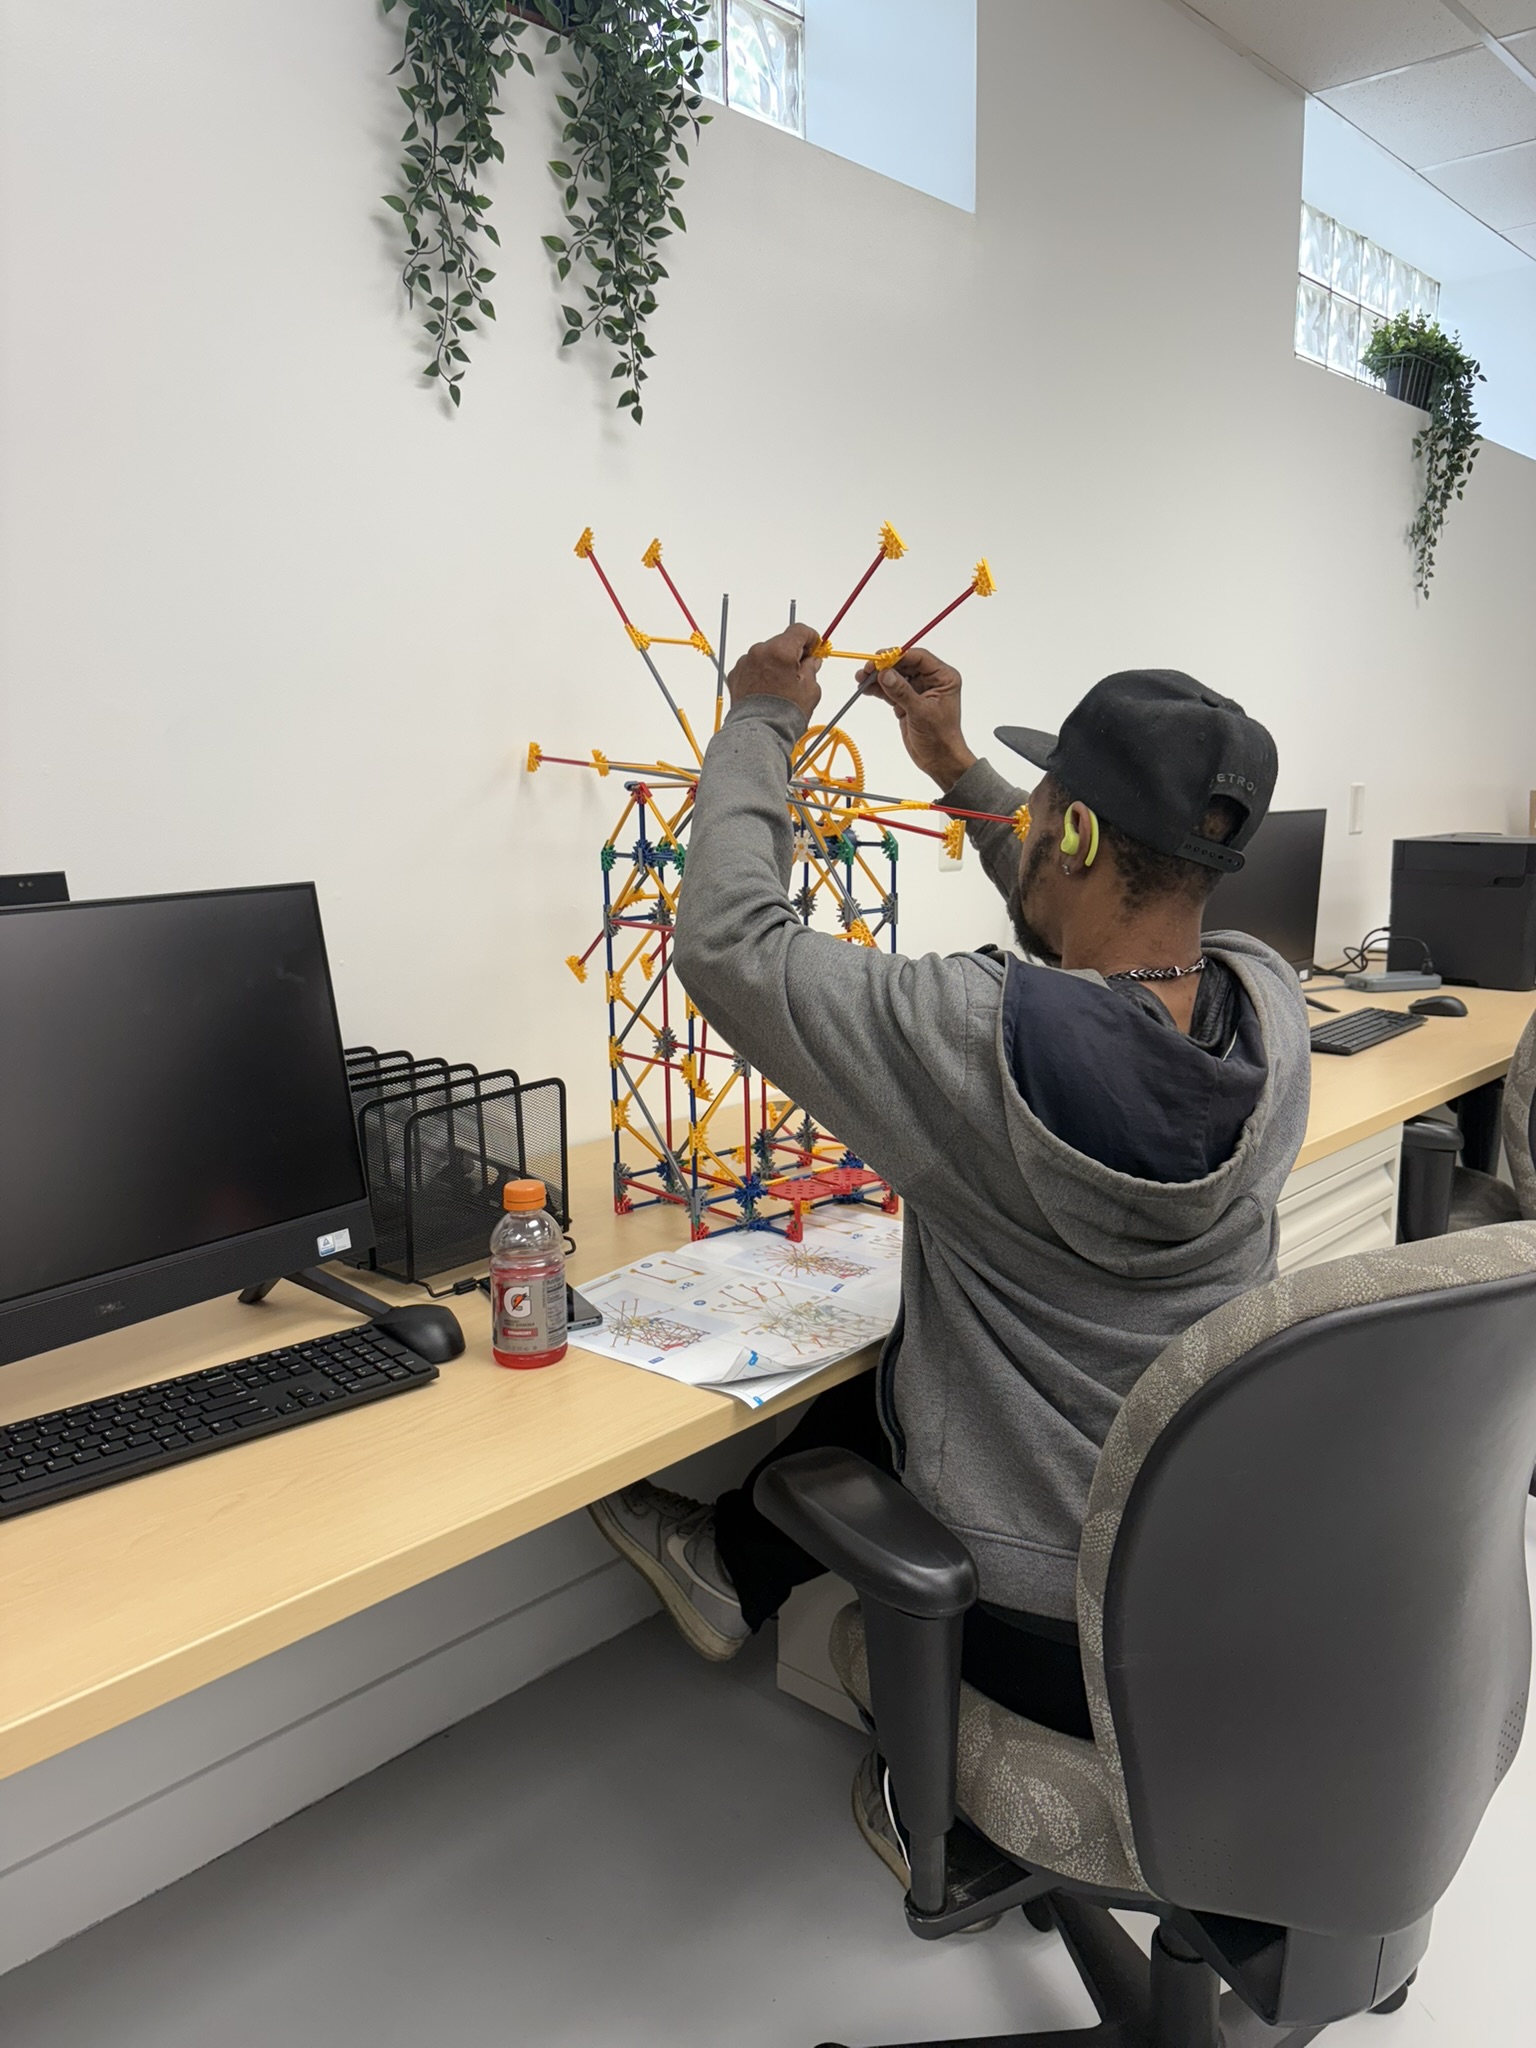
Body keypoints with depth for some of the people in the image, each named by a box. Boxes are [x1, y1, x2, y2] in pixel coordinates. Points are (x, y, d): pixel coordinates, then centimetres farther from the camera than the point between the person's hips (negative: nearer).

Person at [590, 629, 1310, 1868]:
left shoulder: (980, 1038, -31)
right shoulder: (1273, 1008, -12)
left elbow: (727, 939, -19)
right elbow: (1122, 944, 10)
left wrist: (762, 723, -5)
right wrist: (958, 769, 12)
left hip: (1047, 1639, -5)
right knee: (912, 1369, 27)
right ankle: (744, 1560, 46)